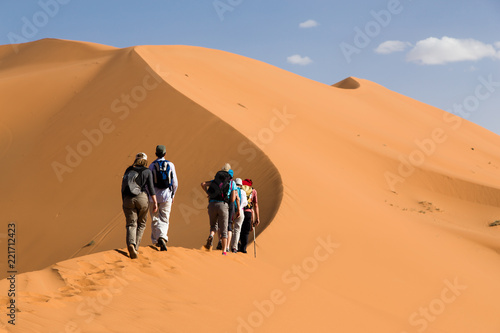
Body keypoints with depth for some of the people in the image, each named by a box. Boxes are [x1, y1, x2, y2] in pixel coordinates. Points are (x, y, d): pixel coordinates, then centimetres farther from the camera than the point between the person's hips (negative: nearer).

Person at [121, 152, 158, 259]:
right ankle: (135, 247, 9)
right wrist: (155, 202, -4)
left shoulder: (128, 170, 14)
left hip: (128, 199, 2)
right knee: (141, 224, 15)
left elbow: (123, 186, 14)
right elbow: (150, 187, -4)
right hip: (142, 198, -2)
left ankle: (131, 244, -27)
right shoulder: (147, 171, 5)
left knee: (131, 224, 0)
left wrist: (124, 201, 22)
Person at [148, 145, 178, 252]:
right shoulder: (170, 165, 1)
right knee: (164, 220, 3)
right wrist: (172, 195, 16)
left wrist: (148, 197, 5)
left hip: (154, 195, 0)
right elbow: (175, 183, 3)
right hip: (166, 195, 0)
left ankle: (155, 240, 11)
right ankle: (162, 237, -20)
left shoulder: (152, 166, -3)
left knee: (155, 219, 12)